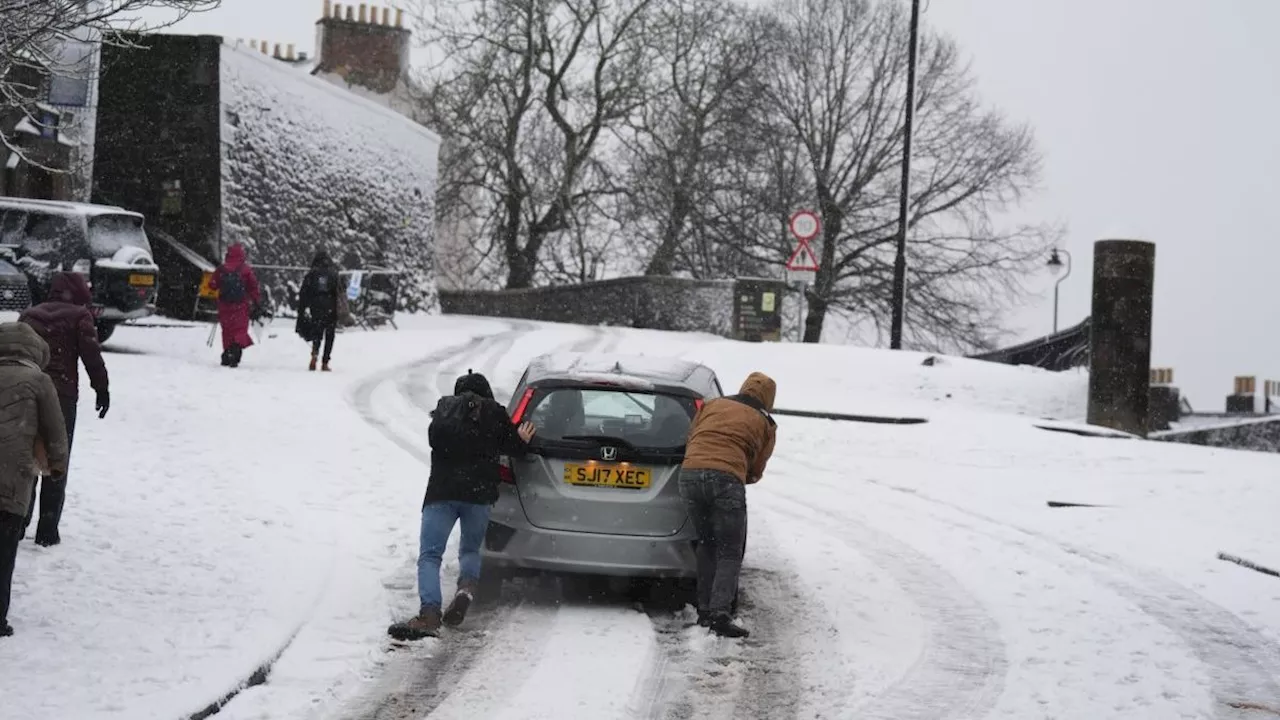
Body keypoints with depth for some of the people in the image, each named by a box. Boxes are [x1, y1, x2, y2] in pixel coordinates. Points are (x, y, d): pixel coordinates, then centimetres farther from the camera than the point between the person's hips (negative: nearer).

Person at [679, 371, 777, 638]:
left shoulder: (713, 405, 25)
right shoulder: (765, 424, 19)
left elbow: (690, 438, 26)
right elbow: (756, 472, 20)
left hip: (690, 473, 4)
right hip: (727, 479, -3)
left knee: (706, 545, 19)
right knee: (729, 553, 1)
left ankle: (704, 611, 17)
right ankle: (720, 614, -15)